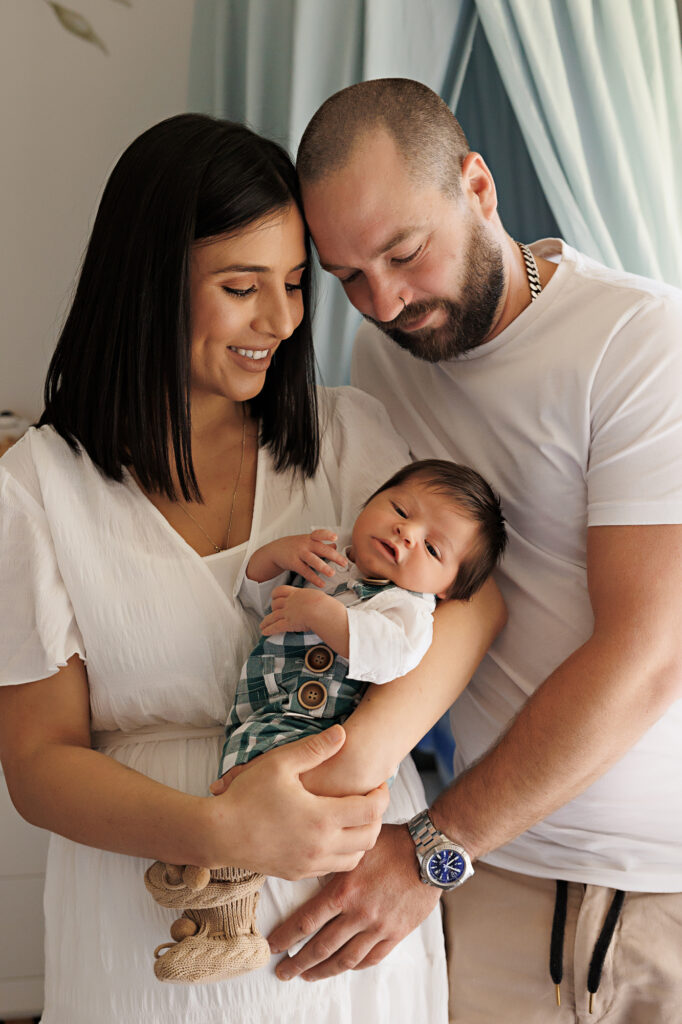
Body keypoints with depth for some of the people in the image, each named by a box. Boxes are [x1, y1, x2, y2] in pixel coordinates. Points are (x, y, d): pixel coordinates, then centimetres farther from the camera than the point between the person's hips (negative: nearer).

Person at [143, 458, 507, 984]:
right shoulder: (321, 558, 20)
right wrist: (276, 553, 7)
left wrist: (323, 614, -22)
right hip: (253, 718, 8)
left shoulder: (406, 603, 0)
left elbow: (397, 651, -22)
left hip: (303, 725, -8)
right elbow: (253, 594, 27)